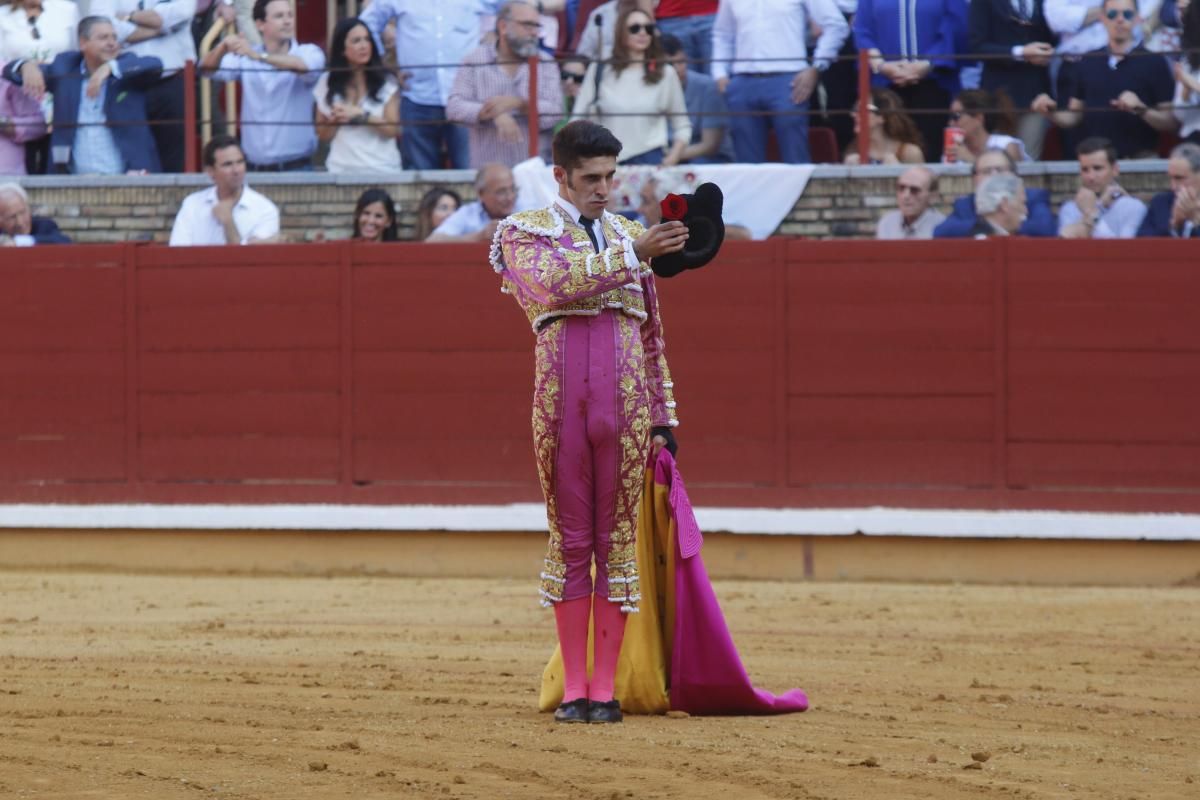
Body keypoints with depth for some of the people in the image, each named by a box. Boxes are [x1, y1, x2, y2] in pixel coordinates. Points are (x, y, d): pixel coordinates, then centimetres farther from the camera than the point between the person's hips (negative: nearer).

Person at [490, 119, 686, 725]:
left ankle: (605, 689, 4)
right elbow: (555, 284, -16)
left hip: (627, 402, 3)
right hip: (560, 397, -3)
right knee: (570, 539, 2)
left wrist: (664, 418, 16)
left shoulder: (630, 235, 17)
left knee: (618, 541, 1)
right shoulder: (524, 233, 6)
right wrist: (632, 255, -20)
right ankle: (573, 689, 7)